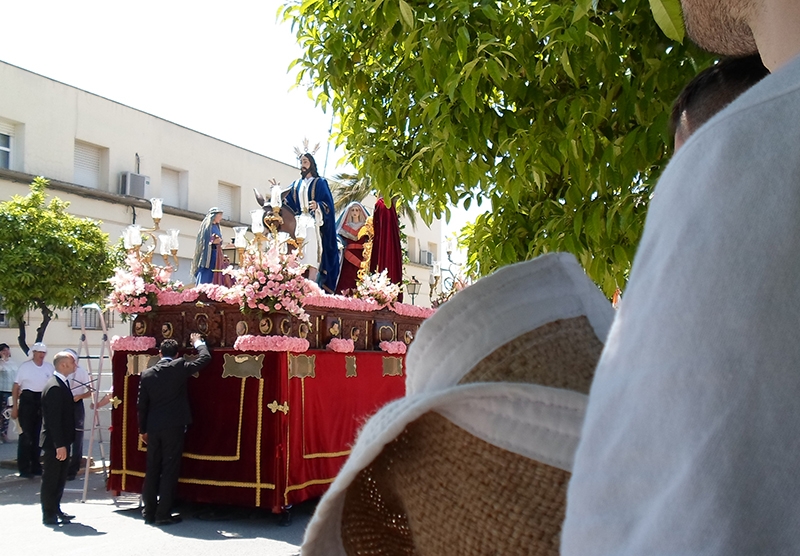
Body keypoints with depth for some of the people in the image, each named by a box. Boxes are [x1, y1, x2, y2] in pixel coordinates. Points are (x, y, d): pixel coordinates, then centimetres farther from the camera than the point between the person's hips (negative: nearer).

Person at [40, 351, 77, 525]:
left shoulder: (61, 384, 11)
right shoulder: (54, 387, -21)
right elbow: (53, 419, -24)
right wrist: (60, 445, -24)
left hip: (61, 441, 10)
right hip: (55, 443, -10)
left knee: (59, 478, 17)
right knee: (51, 479, 1)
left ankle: (56, 511, 27)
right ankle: (49, 515, 9)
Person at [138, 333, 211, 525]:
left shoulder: (147, 374, 4)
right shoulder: (179, 367, -8)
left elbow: (142, 405, 7)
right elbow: (205, 358, -1)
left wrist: (142, 430, 16)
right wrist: (198, 342, 18)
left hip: (153, 428, 4)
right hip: (173, 427, -4)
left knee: (152, 470, 12)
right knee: (169, 470, 0)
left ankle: (149, 512, 19)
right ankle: (163, 514, 1)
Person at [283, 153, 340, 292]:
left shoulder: (320, 183, 7)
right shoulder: (296, 185, 22)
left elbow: (328, 203, -4)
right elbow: (288, 202, 14)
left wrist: (317, 205, -24)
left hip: (313, 223, -5)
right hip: (299, 222, 5)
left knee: (311, 255, -17)